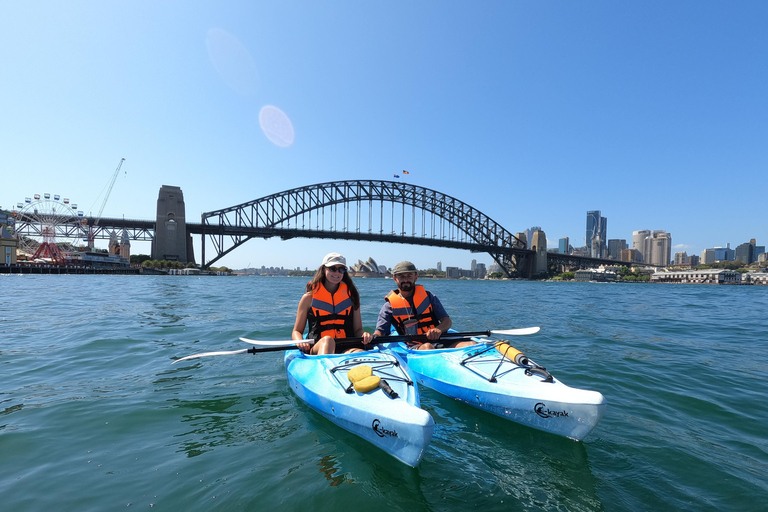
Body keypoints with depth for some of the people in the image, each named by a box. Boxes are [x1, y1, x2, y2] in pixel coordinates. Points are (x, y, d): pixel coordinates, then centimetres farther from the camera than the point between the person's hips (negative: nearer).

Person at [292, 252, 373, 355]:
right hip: (317, 349, -1)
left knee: (360, 353, -34)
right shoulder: (309, 298, 10)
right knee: (327, 340, -37)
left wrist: (364, 335, -7)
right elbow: (297, 331, 12)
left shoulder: (351, 295, 16)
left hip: (346, 350, 2)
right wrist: (300, 342, -11)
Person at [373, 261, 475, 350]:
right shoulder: (389, 305, 9)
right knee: (427, 347, -38)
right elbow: (380, 332, 1)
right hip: (413, 348, -3)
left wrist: (438, 329, -13)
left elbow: (447, 321, 12)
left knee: (471, 345, -24)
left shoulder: (428, 296, 15)